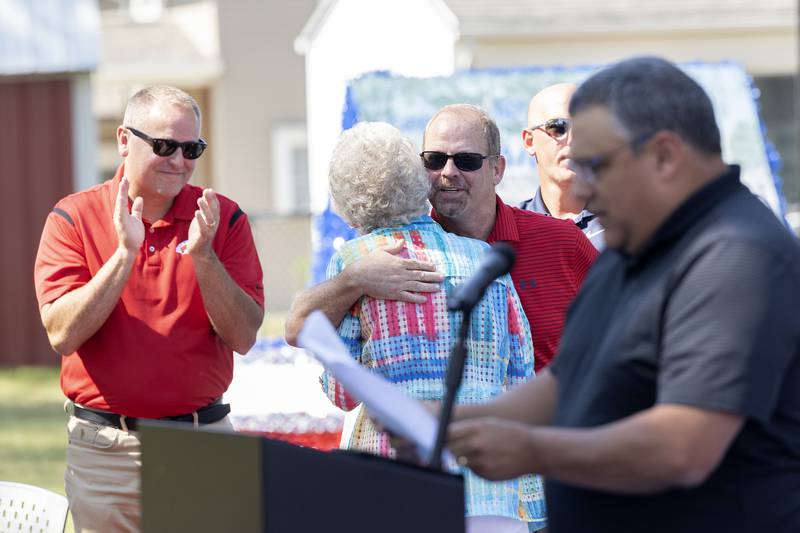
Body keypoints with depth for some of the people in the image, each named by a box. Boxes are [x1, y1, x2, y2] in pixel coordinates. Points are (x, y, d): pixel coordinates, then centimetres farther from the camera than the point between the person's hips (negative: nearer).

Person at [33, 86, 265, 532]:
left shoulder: (222, 219, 3)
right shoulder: (75, 218, -1)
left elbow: (243, 337, -4)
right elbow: (63, 335, -11)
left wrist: (203, 256, -17)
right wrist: (125, 253, -18)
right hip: (104, 446, -1)